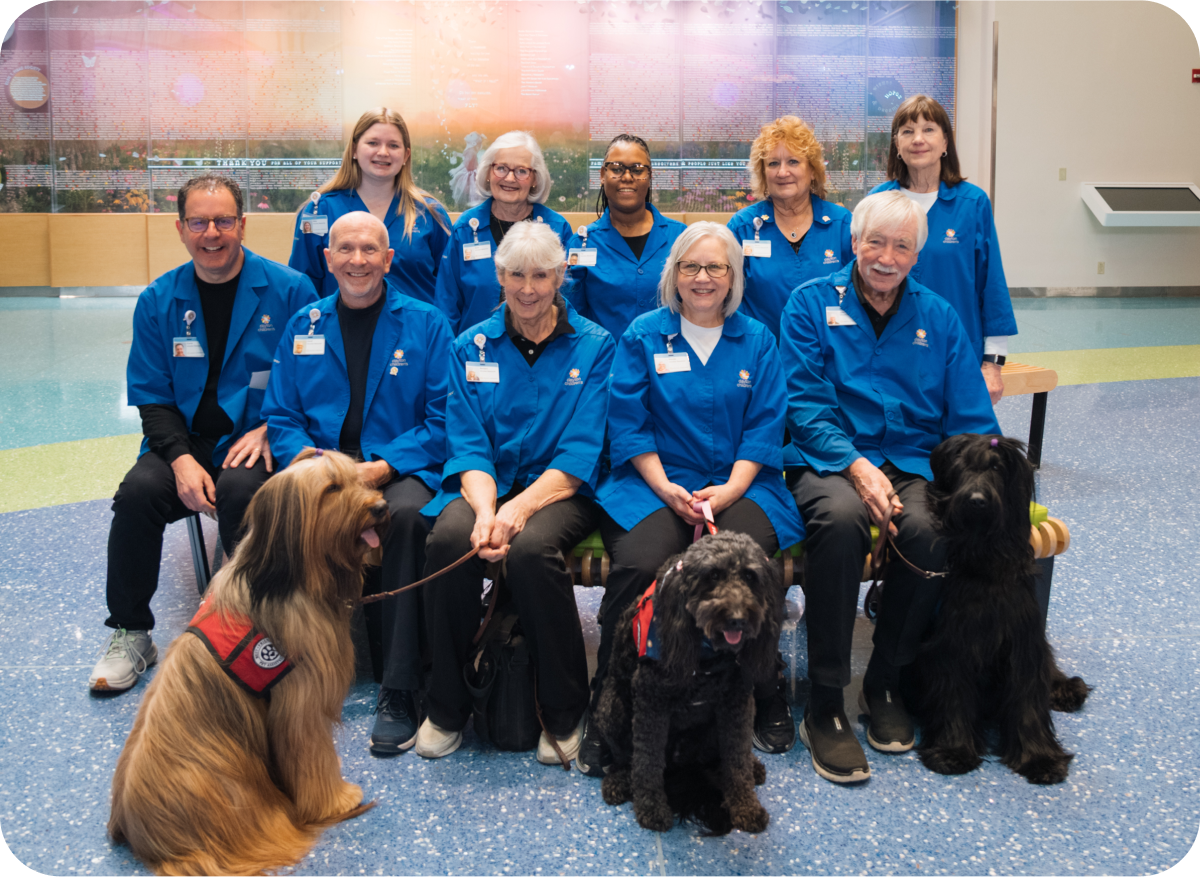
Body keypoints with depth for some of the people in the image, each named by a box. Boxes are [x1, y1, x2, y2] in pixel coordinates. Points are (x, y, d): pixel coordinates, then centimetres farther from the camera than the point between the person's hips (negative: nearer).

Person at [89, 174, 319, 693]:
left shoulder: (289, 290, -3)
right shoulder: (158, 300, 7)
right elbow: (152, 396, 6)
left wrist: (270, 430, -16)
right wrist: (181, 459, -11)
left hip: (256, 442, -3)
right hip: (185, 441, 3)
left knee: (240, 489, -34)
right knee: (138, 491, -24)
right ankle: (129, 634, -4)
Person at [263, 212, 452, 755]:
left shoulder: (425, 324, 5)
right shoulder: (303, 327, 15)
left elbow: (442, 419, -2)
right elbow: (280, 415, 13)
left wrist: (384, 466, -16)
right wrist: (308, 457, -10)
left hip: (401, 469, -2)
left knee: (406, 514, -36)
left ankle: (399, 690, -28)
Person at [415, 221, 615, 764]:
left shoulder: (593, 346, 2)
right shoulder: (472, 347, 10)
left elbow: (580, 453, -7)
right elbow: (467, 444, 1)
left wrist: (518, 509, -22)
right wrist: (485, 509, -20)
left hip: (561, 490, -2)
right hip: (486, 483, 2)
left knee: (530, 547, -35)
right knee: (449, 537, -31)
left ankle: (564, 715, -14)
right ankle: (446, 709, -10)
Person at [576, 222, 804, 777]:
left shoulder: (757, 341, 13)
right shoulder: (643, 335, 9)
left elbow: (764, 427, 6)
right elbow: (629, 423, 3)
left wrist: (730, 489, -9)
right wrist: (667, 489, -10)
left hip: (739, 485, 1)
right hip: (655, 483, -1)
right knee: (638, 565, -31)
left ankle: (768, 704, -9)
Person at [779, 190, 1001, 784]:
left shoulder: (938, 317, 14)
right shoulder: (811, 304, 7)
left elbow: (972, 420, 10)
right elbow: (804, 404, -3)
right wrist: (856, 465, -19)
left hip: (914, 463, 3)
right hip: (830, 460, -2)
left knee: (933, 528, -32)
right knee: (841, 518, -37)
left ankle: (885, 684, -8)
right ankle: (824, 707, -25)